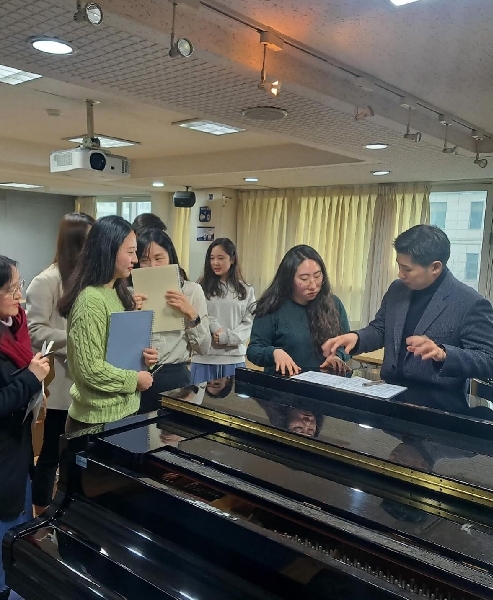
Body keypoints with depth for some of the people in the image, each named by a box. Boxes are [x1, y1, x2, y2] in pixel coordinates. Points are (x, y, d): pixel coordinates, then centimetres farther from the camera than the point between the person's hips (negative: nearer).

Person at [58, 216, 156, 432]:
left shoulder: (116, 292, 6)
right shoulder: (90, 300, -22)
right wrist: (135, 379, -14)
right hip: (99, 419, -9)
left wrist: (140, 356, -2)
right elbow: (90, 369, -25)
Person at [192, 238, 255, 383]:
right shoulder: (201, 288, -1)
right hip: (204, 357, -2)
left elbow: (249, 322, 1)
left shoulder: (246, 291, 7)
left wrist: (227, 337, -11)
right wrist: (215, 327, -17)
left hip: (234, 358, 2)